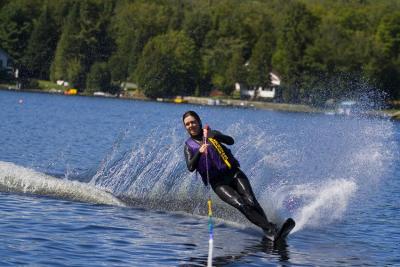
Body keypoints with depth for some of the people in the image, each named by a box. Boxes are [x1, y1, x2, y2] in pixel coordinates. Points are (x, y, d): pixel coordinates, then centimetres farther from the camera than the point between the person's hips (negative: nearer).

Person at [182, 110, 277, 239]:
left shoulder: (211, 134, 12)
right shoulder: (189, 146, 9)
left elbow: (231, 141, -7)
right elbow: (191, 167, -8)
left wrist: (213, 135, -24)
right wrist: (199, 152, -25)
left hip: (233, 172, 2)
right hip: (218, 182, -1)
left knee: (251, 202, -18)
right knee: (241, 205, -21)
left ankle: (269, 227, -12)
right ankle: (269, 229, -23)